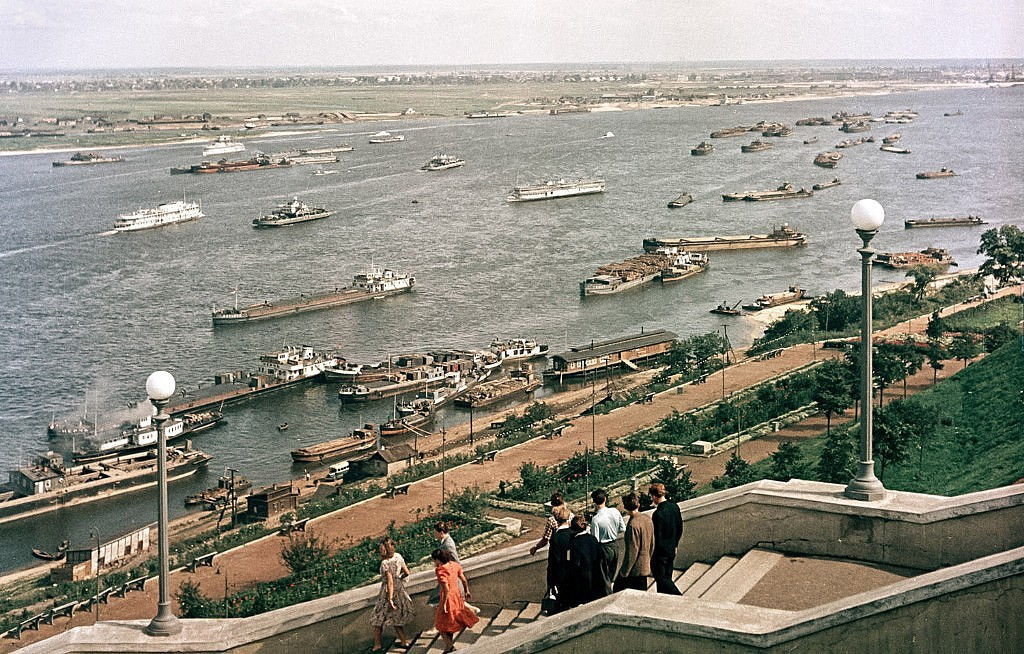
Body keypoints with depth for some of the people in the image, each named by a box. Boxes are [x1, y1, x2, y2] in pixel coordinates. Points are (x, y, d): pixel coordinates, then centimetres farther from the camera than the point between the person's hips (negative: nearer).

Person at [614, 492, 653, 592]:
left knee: (618, 589, 8)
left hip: (634, 568, -8)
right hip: (645, 567, 8)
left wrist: (625, 572, -13)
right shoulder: (647, 518, 1)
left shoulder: (633, 525, -24)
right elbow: (652, 543, 12)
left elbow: (632, 551, -21)